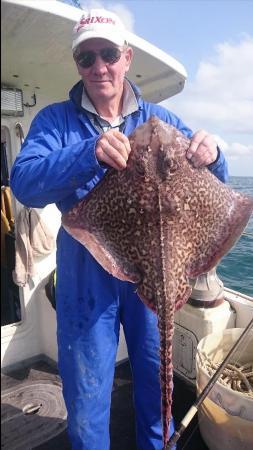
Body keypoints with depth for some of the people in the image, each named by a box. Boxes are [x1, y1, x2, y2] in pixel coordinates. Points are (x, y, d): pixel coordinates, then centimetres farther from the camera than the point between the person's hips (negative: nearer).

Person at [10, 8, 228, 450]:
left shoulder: (158, 118, 5)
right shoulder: (55, 119, -1)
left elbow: (214, 182, 3)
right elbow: (23, 183, -17)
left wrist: (210, 155, -20)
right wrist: (90, 154, -33)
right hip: (86, 277, -2)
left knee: (156, 381, 22)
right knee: (87, 399, 13)